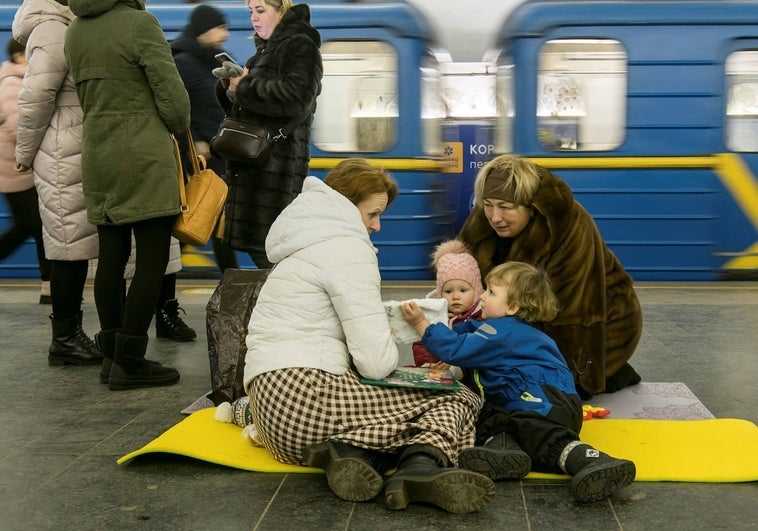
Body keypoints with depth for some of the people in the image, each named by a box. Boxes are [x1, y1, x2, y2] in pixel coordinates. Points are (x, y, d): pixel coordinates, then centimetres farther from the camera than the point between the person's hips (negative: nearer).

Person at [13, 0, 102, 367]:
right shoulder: (52, 30, -12)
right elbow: (35, 99, -15)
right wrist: (26, 153, -6)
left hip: (76, 158, 9)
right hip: (64, 160, -9)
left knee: (76, 246, 12)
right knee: (70, 247, -4)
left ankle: (71, 333, 20)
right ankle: (64, 340, 5)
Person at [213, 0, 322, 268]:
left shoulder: (300, 46, -3)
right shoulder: (266, 49, 23)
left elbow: (297, 98, -20)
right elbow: (244, 107, 25)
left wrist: (244, 87, -13)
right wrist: (229, 85, 4)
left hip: (277, 162, -9)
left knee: (267, 250, -13)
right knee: (255, 244, 7)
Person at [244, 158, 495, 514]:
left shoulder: (311, 242, 24)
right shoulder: (346, 247, -7)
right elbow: (375, 361, -13)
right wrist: (387, 349, 10)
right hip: (304, 394, -10)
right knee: (458, 399, -1)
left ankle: (351, 450, -13)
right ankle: (422, 464, -32)